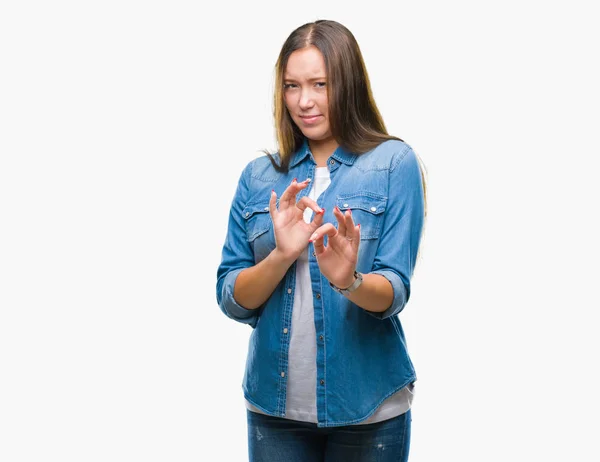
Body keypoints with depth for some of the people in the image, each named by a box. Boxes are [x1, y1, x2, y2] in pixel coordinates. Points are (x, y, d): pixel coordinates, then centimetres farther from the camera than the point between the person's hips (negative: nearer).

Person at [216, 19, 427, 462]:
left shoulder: (395, 163, -5)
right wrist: (282, 256, -18)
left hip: (366, 406, -2)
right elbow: (231, 300, 0)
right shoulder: (259, 176, 5)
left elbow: (394, 292, -10)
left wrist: (348, 280, -30)